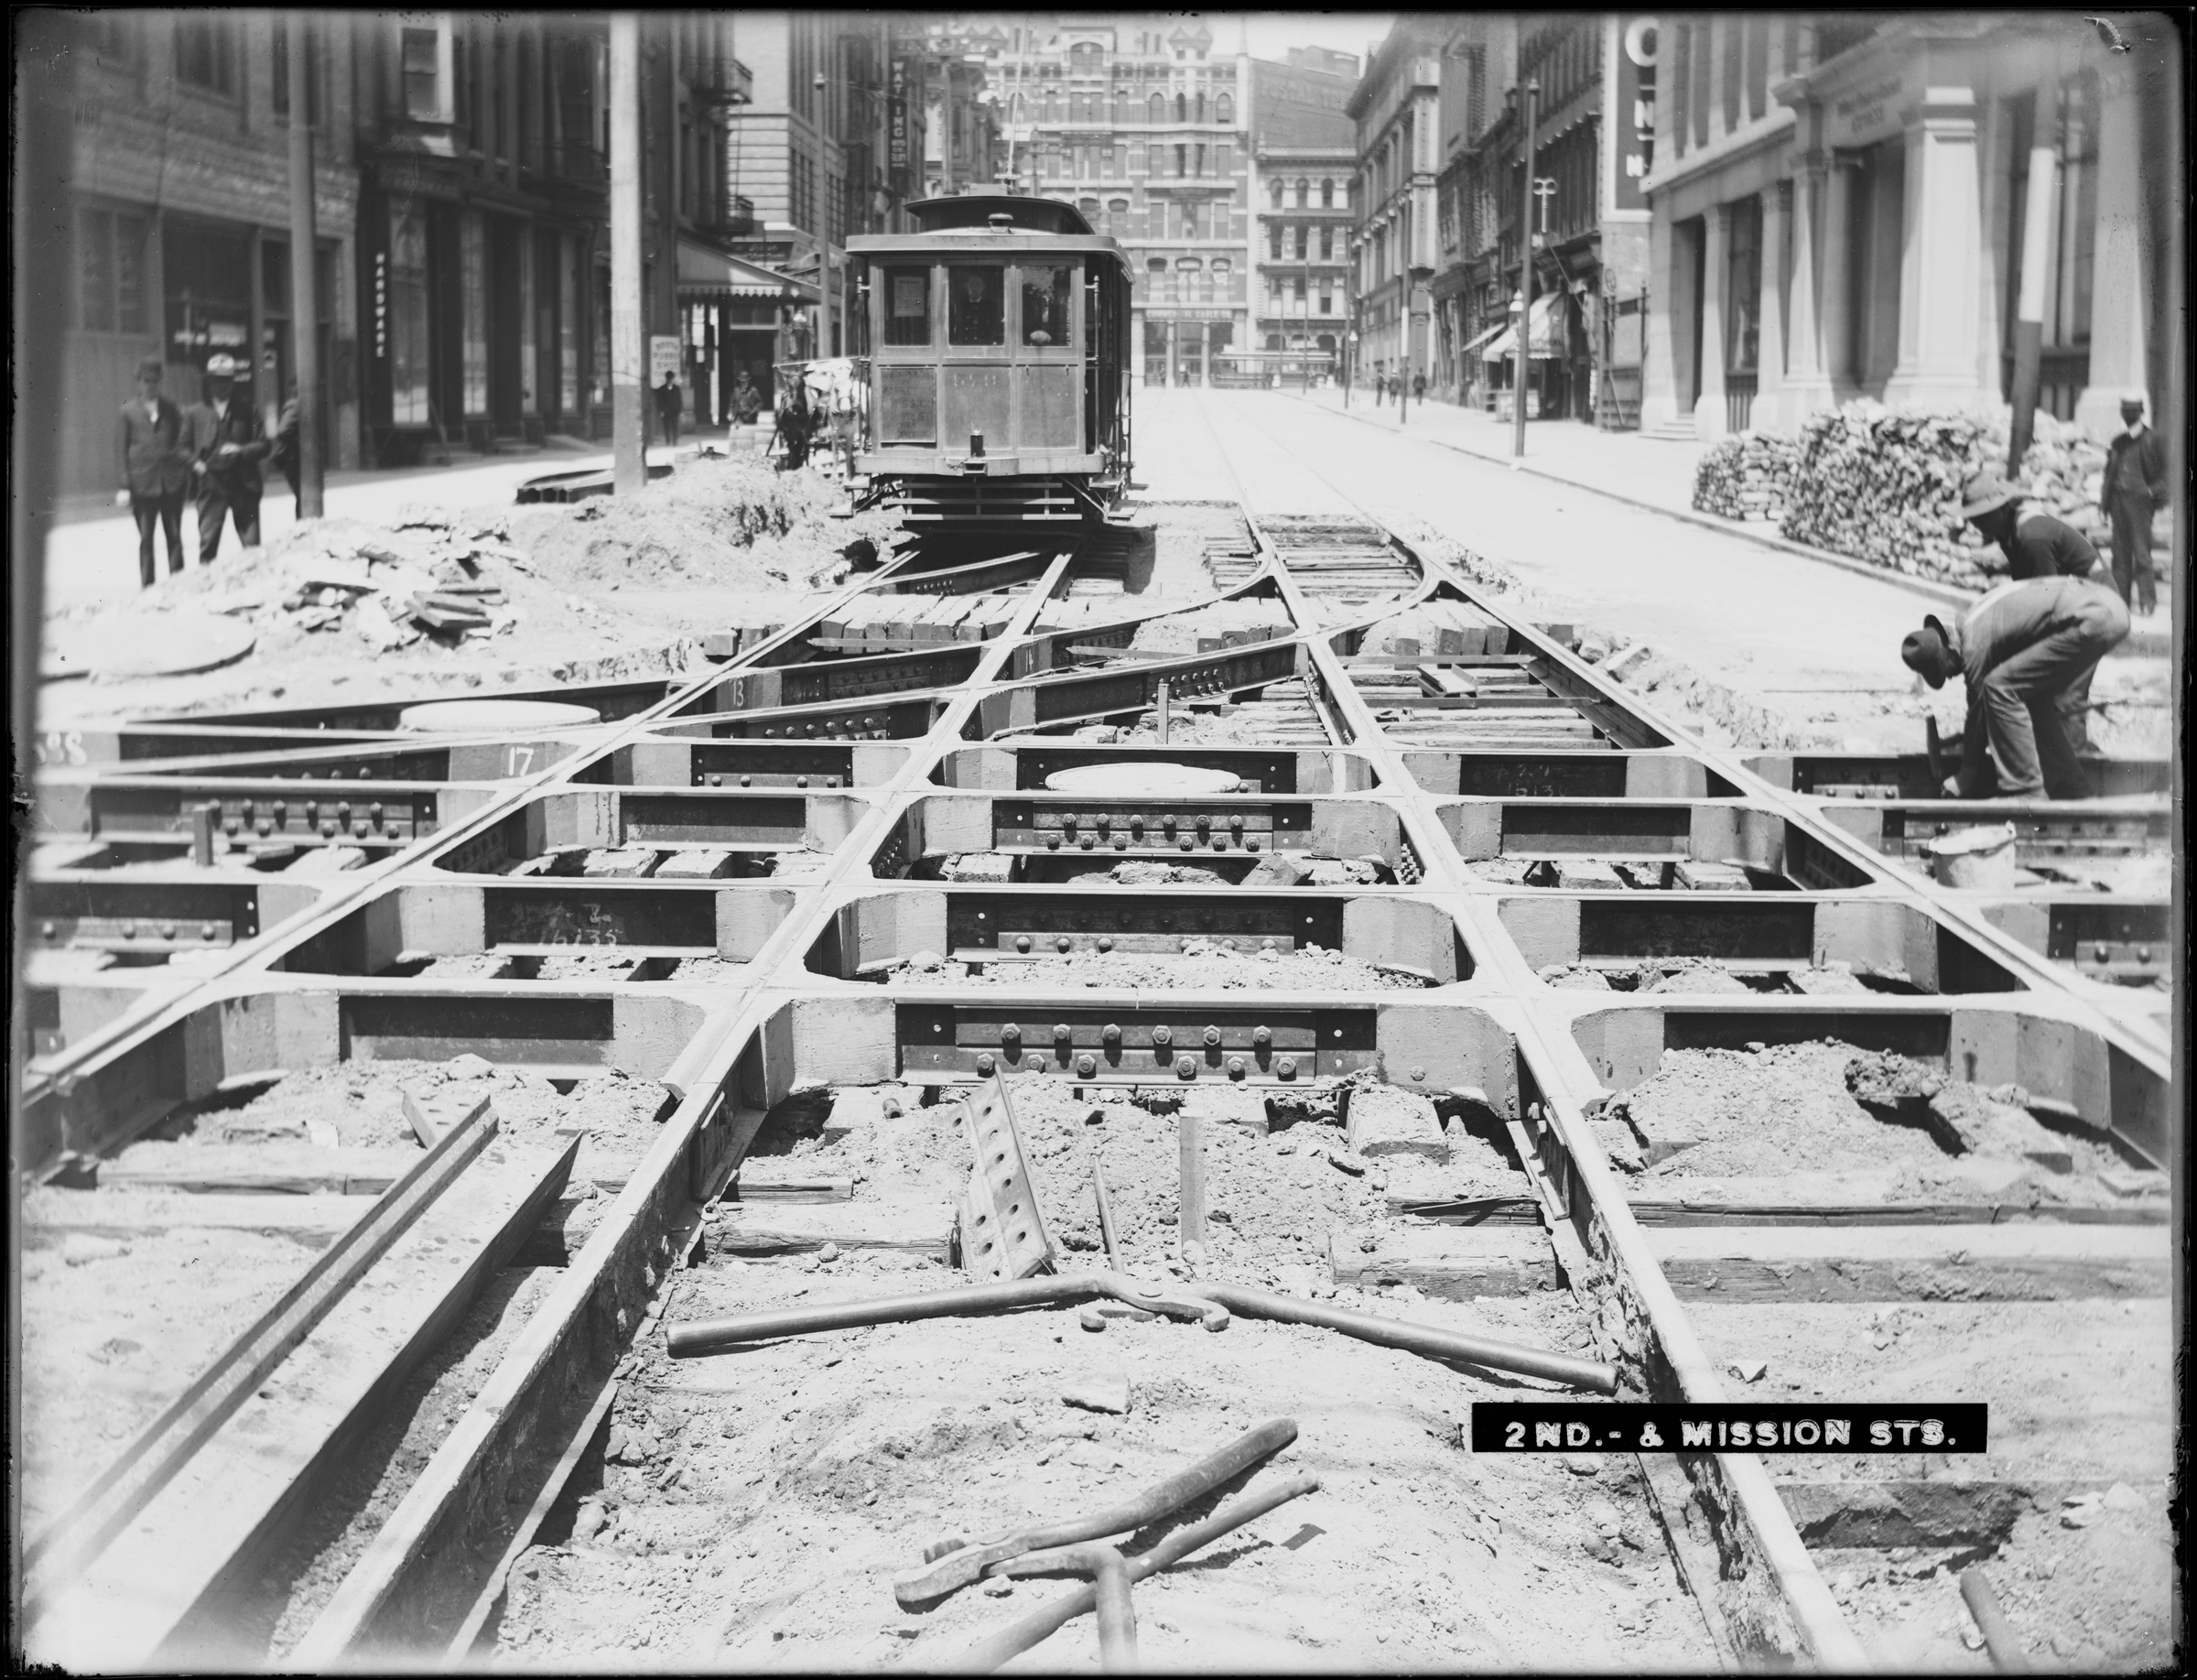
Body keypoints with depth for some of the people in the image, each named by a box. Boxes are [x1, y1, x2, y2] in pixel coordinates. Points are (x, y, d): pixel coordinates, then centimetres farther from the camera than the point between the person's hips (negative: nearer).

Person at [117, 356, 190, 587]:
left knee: (174, 537, 4)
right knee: (145, 539, 2)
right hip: (143, 484, -1)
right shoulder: (129, 411, 4)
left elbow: (180, 444, 13)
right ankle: (147, 586, 5)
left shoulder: (172, 410, 9)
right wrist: (125, 486, -1)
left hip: (172, 482, 1)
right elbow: (123, 450, 4)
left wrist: (186, 471, 0)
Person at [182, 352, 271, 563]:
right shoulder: (194, 412, 9)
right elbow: (184, 446, 12)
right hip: (211, 484, 0)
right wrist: (195, 463, -7)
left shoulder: (246, 410, 8)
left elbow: (264, 445, 7)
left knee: (251, 544, 1)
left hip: (243, 483, 0)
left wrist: (241, 451, -10)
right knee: (208, 540, -6)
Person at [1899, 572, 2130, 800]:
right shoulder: (1968, 624, 19)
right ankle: (2072, 793, 23)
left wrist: (1964, 784, 9)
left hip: (2093, 621, -11)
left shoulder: (1975, 644, -10)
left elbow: (1979, 711, -2)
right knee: (2037, 699, 20)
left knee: (2000, 688, -9)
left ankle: (2023, 789, -7)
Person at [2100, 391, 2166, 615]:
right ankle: (2120, 599, 10)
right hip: (2118, 500, 5)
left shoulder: (2152, 440, 1)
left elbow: (2162, 473, 3)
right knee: (2120, 553, 6)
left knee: (2141, 553, -8)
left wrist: (2153, 492, -12)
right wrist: (2104, 500, 11)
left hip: (2140, 501, -5)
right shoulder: (2117, 441, 14)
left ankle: (2147, 600, -7)